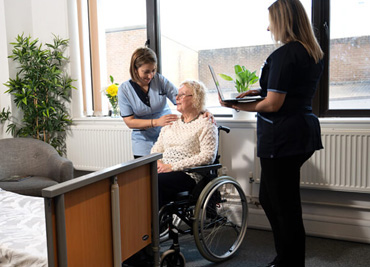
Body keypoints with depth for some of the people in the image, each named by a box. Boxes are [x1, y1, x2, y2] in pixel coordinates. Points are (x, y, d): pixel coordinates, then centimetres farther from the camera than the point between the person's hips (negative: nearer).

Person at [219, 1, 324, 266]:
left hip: (282, 137, -10)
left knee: (285, 207, 2)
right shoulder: (315, 54, 12)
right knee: (269, 199, 21)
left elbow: (273, 105, -18)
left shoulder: (283, 55, -16)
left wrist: (237, 105, -6)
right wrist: (262, 91, 15)